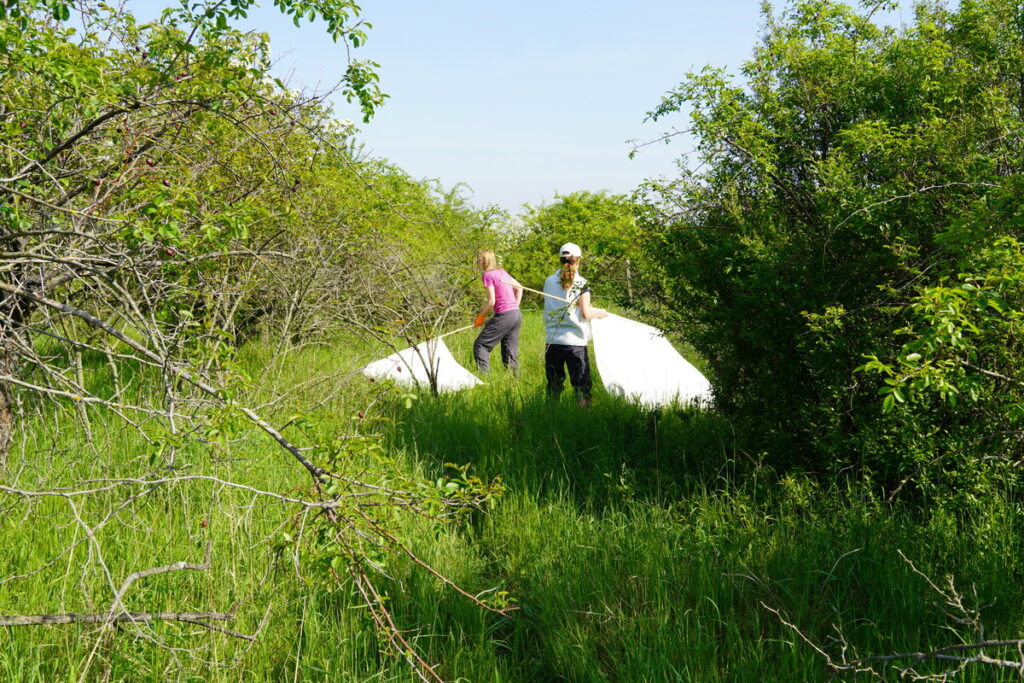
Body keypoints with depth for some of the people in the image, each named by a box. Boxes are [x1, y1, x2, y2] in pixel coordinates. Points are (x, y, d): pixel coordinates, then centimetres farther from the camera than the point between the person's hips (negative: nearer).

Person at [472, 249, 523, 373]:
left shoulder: (488, 275, -9)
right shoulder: (502, 271, 15)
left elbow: (491, 301, -13)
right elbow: (519, 288, 23)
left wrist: (481, 316, 0)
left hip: (504, 316, -8)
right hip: (517, 314, 8)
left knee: (480, 345, -2)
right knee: (510, 351, 13)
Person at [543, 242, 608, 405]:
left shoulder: (549, 281, 5)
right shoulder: (581, 283, -5)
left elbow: (551, 307, 10)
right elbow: (585, 314, -11)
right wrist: (600, 312, 9)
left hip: (552, 341, 3)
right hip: (575, 342, -3)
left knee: (554, 387, 11)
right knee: (582, 386, 4)